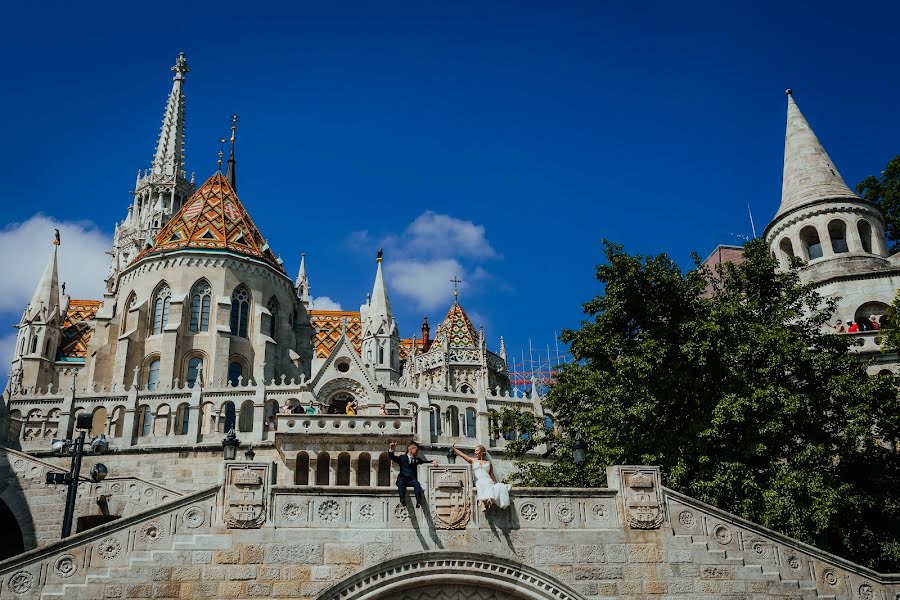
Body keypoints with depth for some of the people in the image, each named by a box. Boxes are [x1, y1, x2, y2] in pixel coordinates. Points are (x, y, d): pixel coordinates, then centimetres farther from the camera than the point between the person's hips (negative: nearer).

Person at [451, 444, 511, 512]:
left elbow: (492, 475, 18)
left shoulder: (488, 463, 22)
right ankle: (483, 504, -54)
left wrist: (496, 483, 5)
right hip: (478, 481, -2)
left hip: (488, 481, 2)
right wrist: (453, 449, 9)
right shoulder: (473, 460, 22)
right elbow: (462, 455, 17)